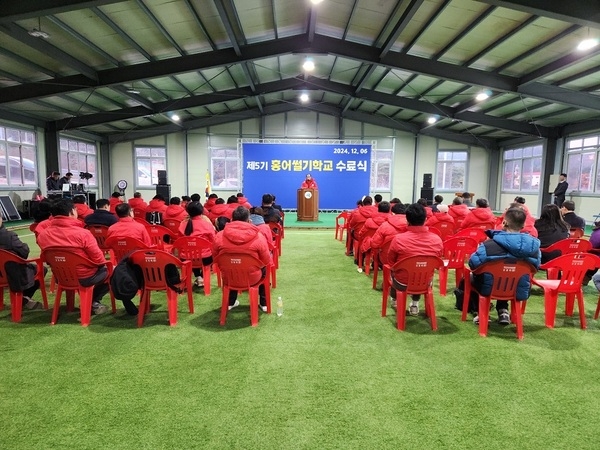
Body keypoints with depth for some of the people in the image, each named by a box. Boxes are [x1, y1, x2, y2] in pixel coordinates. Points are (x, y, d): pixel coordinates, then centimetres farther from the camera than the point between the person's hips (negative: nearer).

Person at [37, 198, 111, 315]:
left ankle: (92, 301, 24)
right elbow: (98, 259, -18)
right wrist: (105, 263, 4)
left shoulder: (42, 235, -8)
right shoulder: (82, 233, -25)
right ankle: (94, 302, 18)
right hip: (84, 278, -6)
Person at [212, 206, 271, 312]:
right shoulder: (258, 237, -17)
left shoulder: (219, 236, -11)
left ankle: (230, 302, 42)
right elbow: (267, 261, -8)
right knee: (263, 269, 31)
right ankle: (263, 303, 36)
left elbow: (215, 258, 5)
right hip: (252, 278, -2)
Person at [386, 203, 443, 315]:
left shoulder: (398, 239, -23)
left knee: (393, 271, 31)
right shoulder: (437, 240, -15)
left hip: (402, 283, -2)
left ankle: (395, 299, 52)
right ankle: (415, 304, 35)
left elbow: (390, 263, -6)